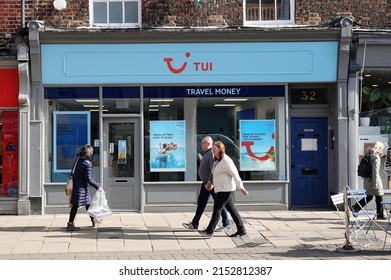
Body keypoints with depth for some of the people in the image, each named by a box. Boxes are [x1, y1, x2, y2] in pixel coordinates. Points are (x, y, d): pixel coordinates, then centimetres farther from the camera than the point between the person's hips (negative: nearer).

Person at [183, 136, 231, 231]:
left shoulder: (212, 153, -18)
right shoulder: (206, 153, 14)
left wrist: (209, 182, -25)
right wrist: (206, 182, 18)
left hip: (212, 183, -10)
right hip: (206, 183, 10)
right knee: (201, 203, 11)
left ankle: (226, 224, 9)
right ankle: (194, 224, 16)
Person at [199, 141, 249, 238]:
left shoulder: (226, 161, -16)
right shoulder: (217, 161, 13)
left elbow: (235, 174, -17)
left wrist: (241, 188, -17)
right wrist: (212, 183, 19)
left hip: (226, 189, -10)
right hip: (221, 189, 10)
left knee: (217, 209, -8)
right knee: (232, 209, 11)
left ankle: (209, 231, -5)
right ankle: (241, 230, 17)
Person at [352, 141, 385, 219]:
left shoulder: (368, 156, 9)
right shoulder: (376, 157, -16)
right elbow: (375, 171, -21)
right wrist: (375, 183, -21)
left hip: (367, 180, 8)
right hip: (373, 179, -8)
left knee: (369, 196, 15)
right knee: (379, 197, 6)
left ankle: (355, 207, 5)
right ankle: (380, 215, 13)